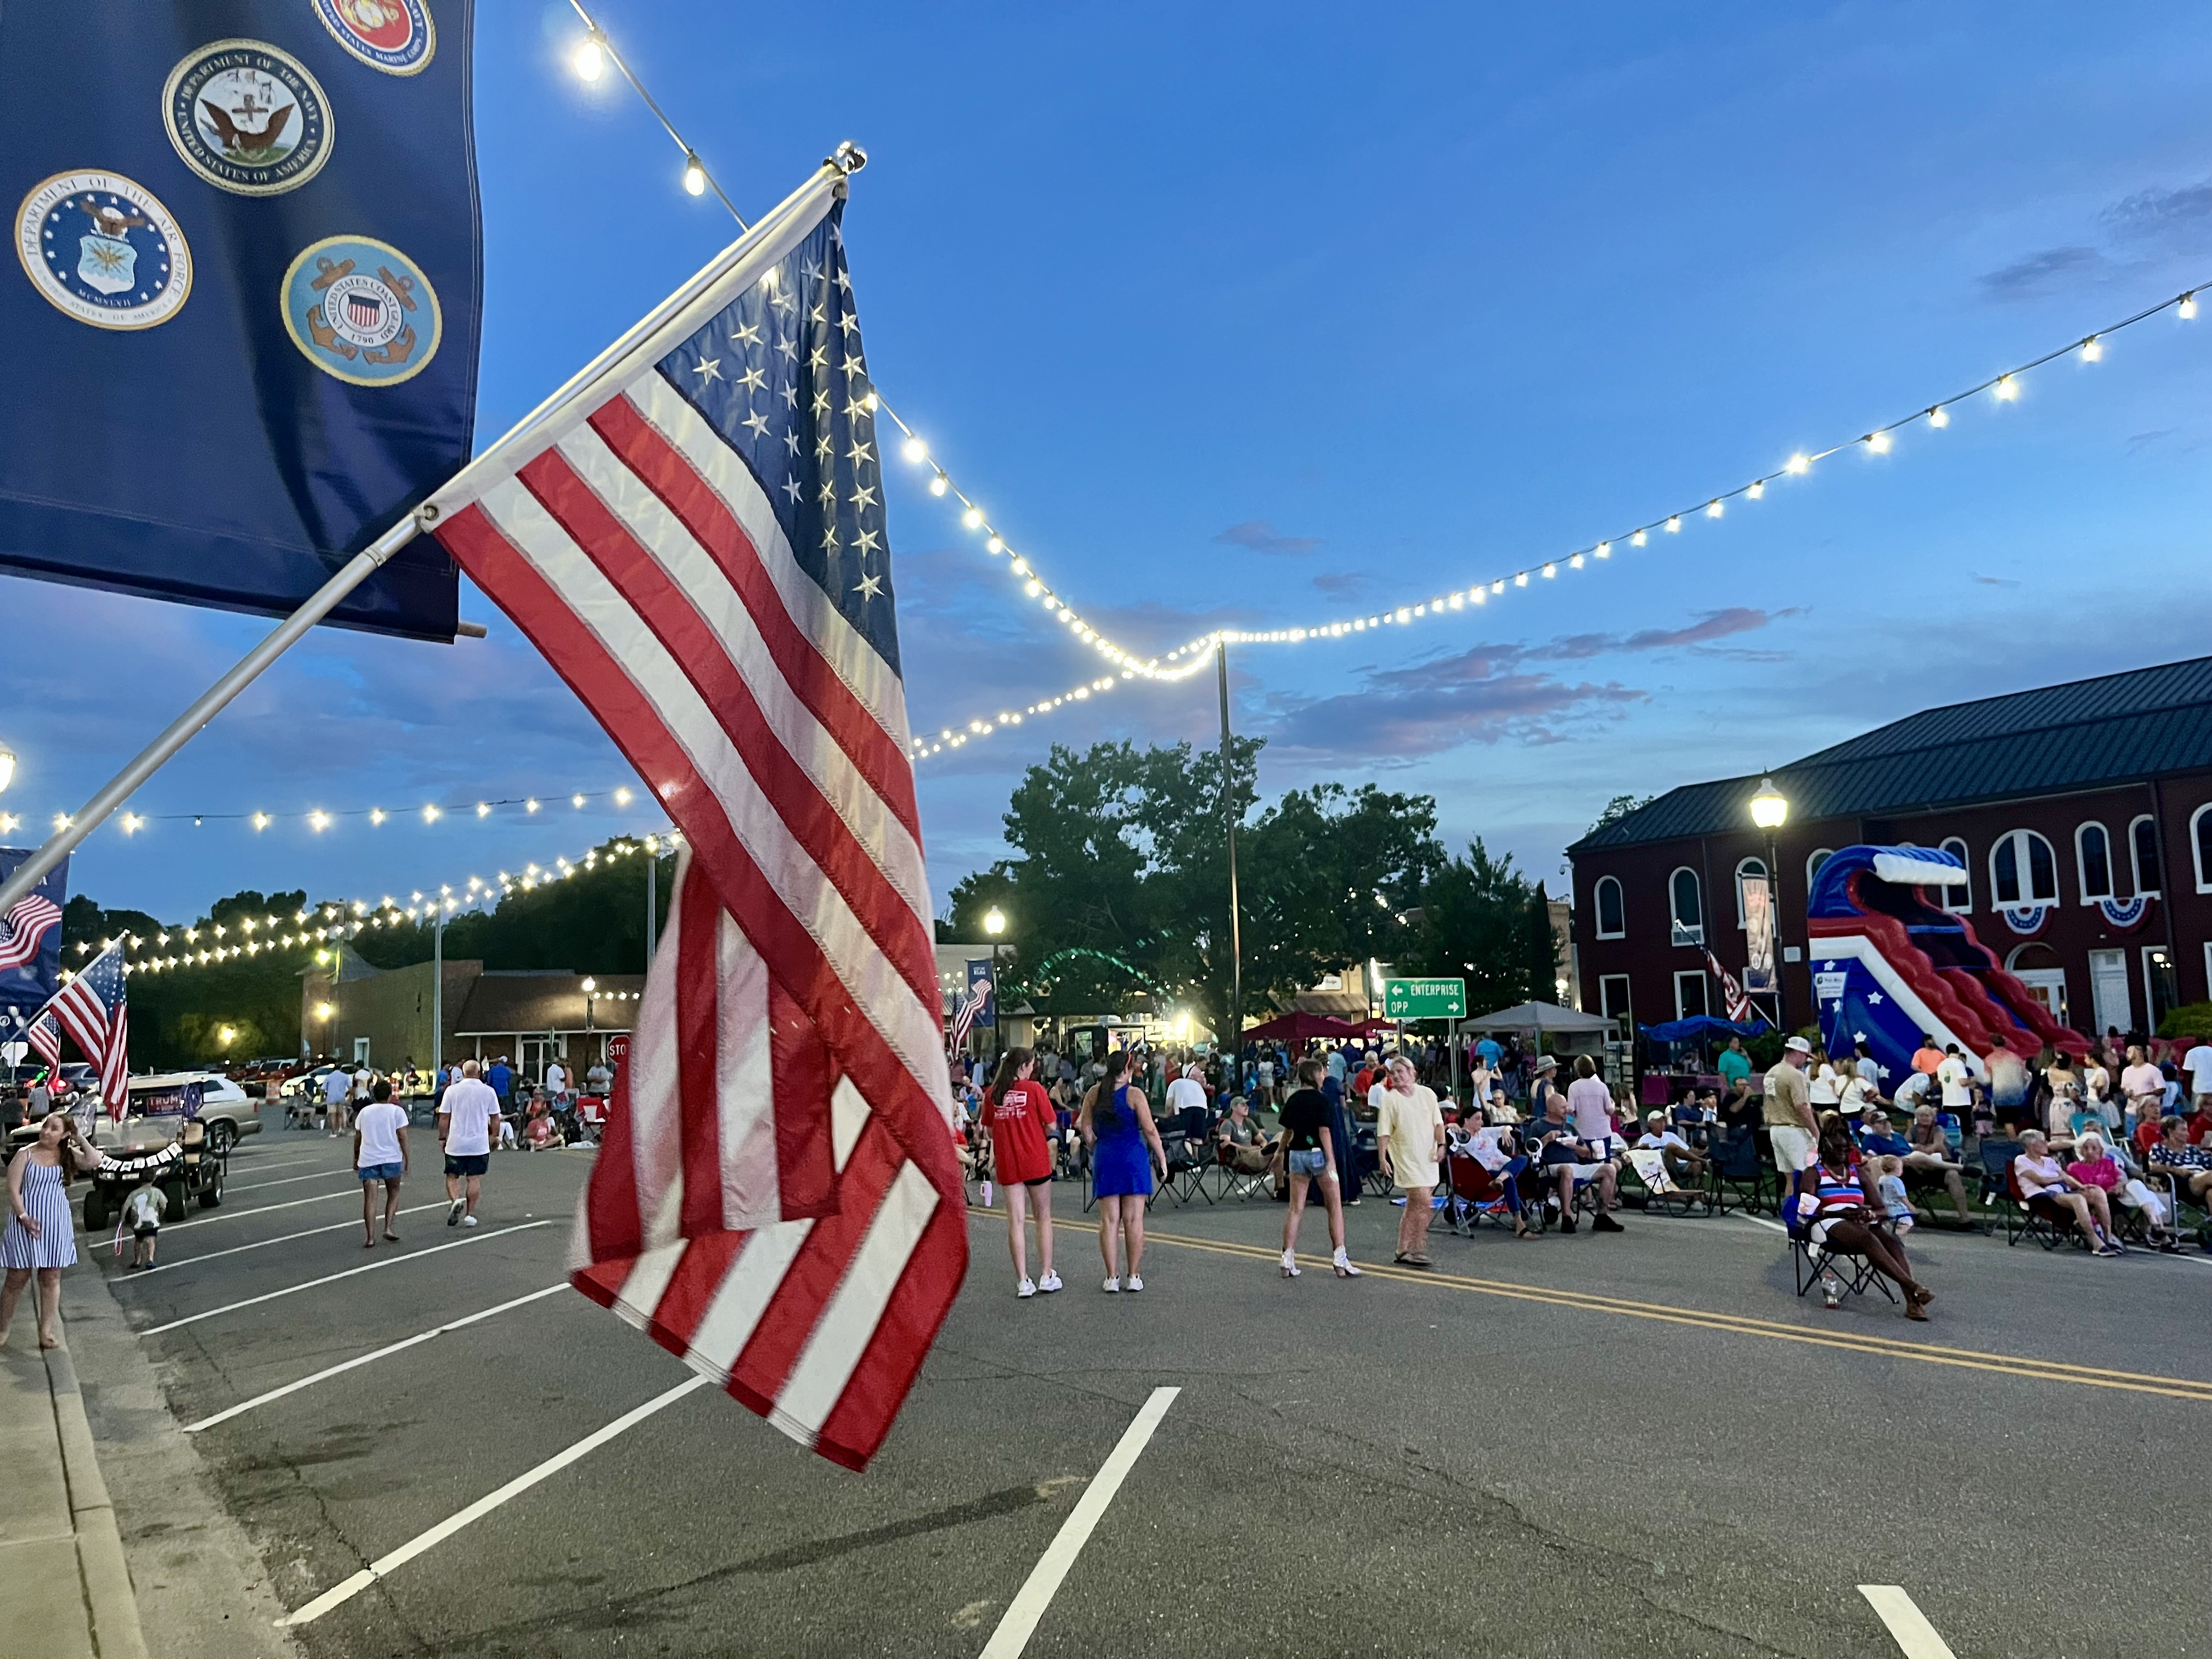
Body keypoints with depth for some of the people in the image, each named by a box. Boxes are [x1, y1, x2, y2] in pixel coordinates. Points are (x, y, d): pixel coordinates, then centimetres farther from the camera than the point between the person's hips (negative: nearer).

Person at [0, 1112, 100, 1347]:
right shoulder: (26, 1154, -4)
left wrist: (79, 1138, -6)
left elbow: (94, 1162, -14)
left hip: (56, 1224, 3)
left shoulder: (67, 1156, 4)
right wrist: (24, 1217, -18)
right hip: (26, 1222, -3)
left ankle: (46, 1331, 12)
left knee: (51, 1277, 6)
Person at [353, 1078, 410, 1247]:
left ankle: (370, 1237, -3)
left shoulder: (364, 1112, 12)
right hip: (391, 1158, -2)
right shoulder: (397, 1110, 1)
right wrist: (407, 1159, 0)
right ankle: (388, 1228, 5)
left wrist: (356, 1159, 26)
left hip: (367, 1160, 2)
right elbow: (402, 1137, -4)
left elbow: (358, 1138, 15)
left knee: (370, 1199, 2)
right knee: (394, 1193, 16)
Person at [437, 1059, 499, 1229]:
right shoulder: (488, 1091, 0)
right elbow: (495, 1117, 5)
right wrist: (494, 1136, 19)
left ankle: (455, 1200, -14)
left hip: (456, 1143, -1)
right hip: (480, 1144, 1)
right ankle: (470, 1214, 7)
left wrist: (442, 1138, 10)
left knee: (452, 1176, 11)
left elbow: (444, 1117, -1)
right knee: (474, 1179, 6)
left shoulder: (452, 1090, -3)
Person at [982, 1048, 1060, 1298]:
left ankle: (1023, 1282, 3)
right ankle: (1047, 1277, 14)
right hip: (1035, 1161, -3)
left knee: (1016, 1220, 4)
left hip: (1007, 1163, 3)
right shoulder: (1034, 1089, -9)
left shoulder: (992, 1093, 2)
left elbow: (989, 1131, 9)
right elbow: (1051, 1125, -5)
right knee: (1043, 1216, 12)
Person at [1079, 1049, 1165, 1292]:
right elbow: (1150, 1130, -9)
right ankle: (1133, 1277, 8)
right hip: (1133, 1158, -3)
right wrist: (1162, 1159, 0)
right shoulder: (1134, 1095, -9)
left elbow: (1087, 1130, 4)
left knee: (1109, 1220, 6)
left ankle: (1112, 1277, 7)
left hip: (1105, 1160, 3)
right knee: (1133, 1220, 4)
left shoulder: (1094, 1094, 3)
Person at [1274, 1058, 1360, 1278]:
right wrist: (1331, 1161, -20)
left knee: (1295, 1208, 8)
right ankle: (1340, 1260, 3)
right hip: (1318, 1153, -5)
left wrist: (1280, 1152, 30)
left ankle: (1288, 1260, 6)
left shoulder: (1293, 1100, 6)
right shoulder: (1321, 1099, -10)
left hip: (1296, 1155, 5)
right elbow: (1324, 1131, -18)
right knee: (1335, 1206, 5)